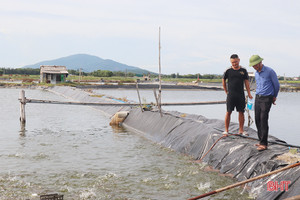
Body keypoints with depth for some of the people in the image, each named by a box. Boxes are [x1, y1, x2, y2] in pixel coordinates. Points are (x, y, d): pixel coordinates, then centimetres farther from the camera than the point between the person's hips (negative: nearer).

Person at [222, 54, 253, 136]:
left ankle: (241, 130, 12)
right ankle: (226, 130, 2)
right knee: (228, 112, -3)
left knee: (241, 112, 4)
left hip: (241, 95, 2)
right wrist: (226, 91, 8)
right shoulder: (228, 71, 0)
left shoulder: (243, 71, 5)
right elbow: (223, 81, 12)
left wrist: (249, 94, 1)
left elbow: (246, 82, 7)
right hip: (231, 95, -2)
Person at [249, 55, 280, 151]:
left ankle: (264, 144, -12)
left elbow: (277, 85, 0)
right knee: (257, 119, 4)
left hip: (267, 98, -7)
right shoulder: (256, 73, 12)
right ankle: (261, 140, 13)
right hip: (258, 97, 7)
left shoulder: (270, 71, -10)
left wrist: (274, 97, 12)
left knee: (263, 120, -13)